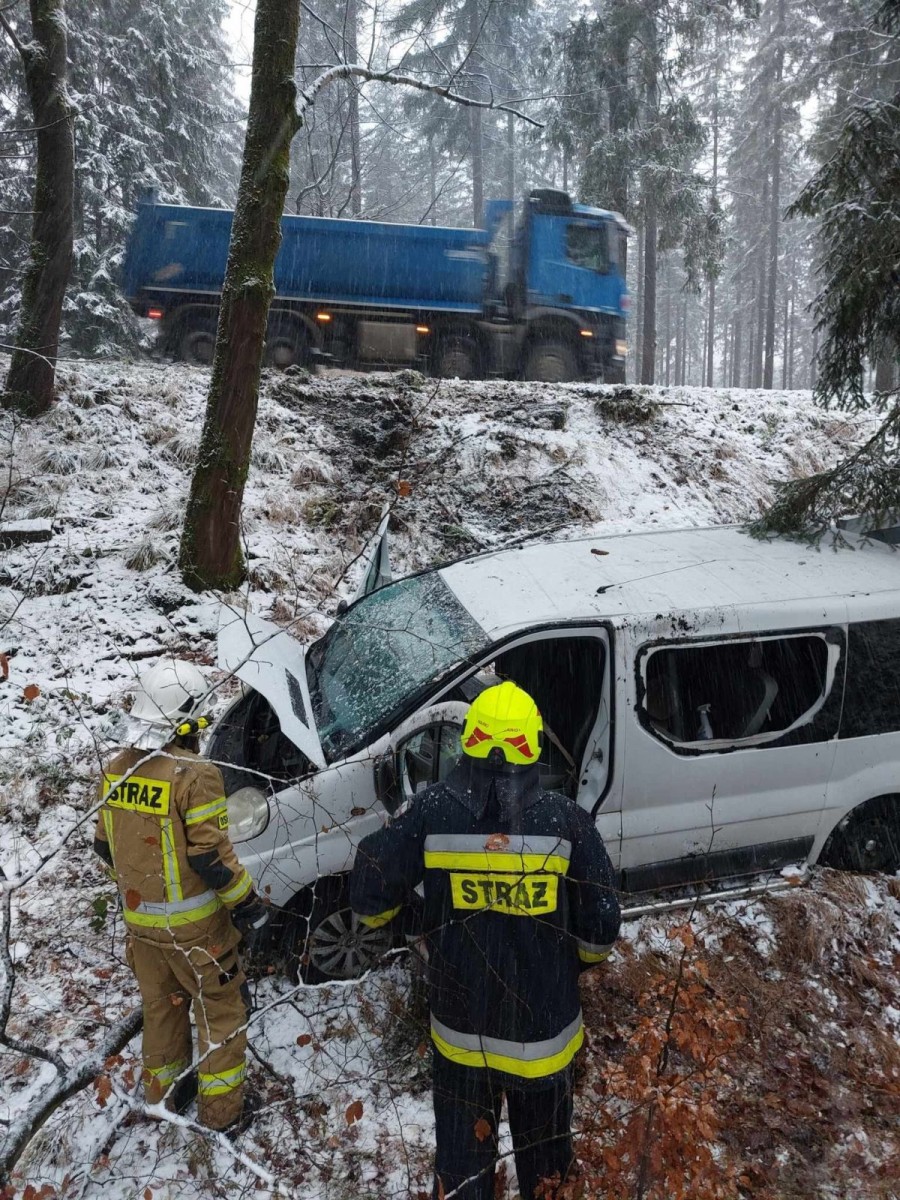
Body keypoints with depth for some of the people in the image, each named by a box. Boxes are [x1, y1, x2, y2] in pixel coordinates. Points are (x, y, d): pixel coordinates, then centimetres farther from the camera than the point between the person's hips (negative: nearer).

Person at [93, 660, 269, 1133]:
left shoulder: (116, 769, -4)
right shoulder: (194, 775, -26)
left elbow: (104, 845, 7)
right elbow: (211, 857, -24)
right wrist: (247, 904, -11)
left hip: (139, 918, 6)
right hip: (191, 923, -6)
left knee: (160, 1005, 25)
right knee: (222, 1008, 13)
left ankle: (163, 1090, 41)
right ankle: (220, 1109, 22)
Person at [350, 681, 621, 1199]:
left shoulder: (432, 812, -17)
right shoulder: (567, 820, -17)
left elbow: (369, 900, -9)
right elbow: (602, 931, -11)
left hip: (460, 1033, 0)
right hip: (544, 1033, 0)